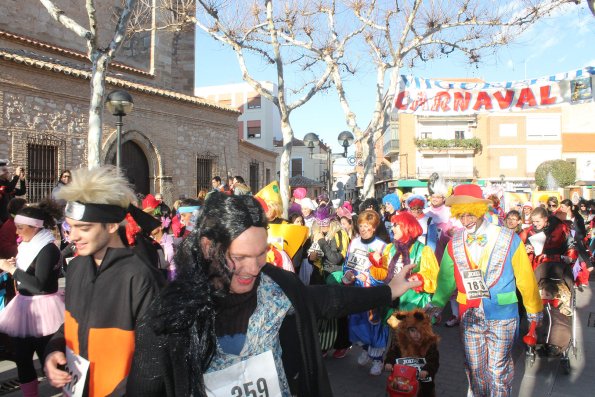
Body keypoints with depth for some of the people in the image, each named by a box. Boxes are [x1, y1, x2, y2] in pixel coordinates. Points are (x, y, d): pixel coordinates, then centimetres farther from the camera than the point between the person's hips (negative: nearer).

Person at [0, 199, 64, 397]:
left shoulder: (48, 249, -17)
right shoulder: (28, 246, 9)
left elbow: (39, 284, -24)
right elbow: (27, 276, 15)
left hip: (41, 308, -9)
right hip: (24, 306, 9)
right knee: (22, 359, 16)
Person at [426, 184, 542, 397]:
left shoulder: (509, 239, -12)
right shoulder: (454, 243, -4)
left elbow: (525, 277, -3)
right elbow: (447, 278, 2)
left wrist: (533, 308, 5)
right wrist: (437, 302, -12)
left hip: (502, 316, -3)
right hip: (469, 316, 3)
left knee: (499, 369, 9)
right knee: (474, 367, 17)